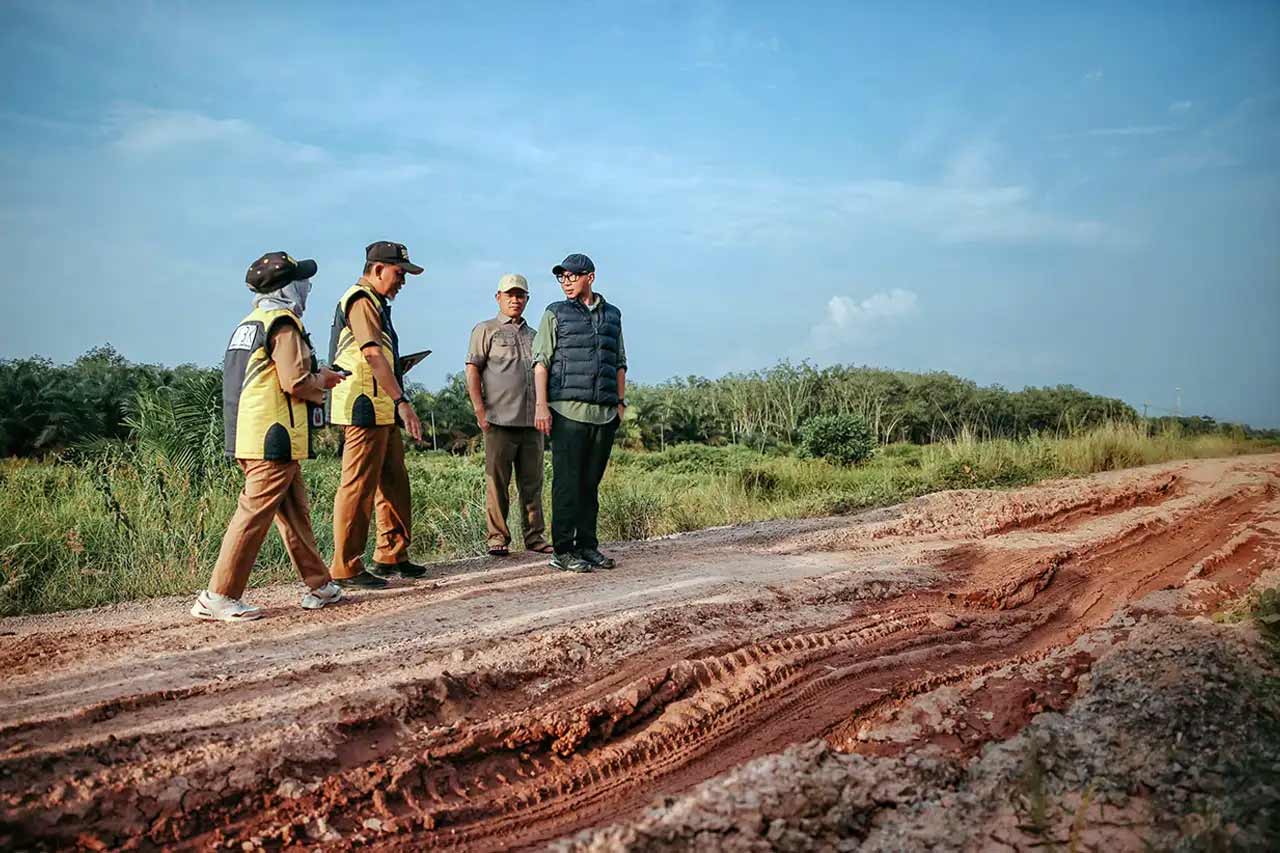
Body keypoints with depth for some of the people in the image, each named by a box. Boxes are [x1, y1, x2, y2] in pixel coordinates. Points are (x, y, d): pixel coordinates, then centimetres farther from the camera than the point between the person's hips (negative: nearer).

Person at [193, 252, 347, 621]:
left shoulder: (249, 324, 19)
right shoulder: (283, 324, -11)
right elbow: (296, 383, -18)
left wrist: (315, 379, 19)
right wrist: (320, 381, 3)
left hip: (251, 436, 10)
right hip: (274, 439, -10)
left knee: (295, 513, 15)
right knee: (254, 515, -7)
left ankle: (319, 586, 23)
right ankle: (217, 598, -4)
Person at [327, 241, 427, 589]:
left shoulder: (375, 303, 23)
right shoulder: (360, 301, -10)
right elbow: (373, 355, -21)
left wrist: (396, 403, 18)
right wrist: (402, 401, -27)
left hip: (381, 410, 11)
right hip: (364, 408, -11)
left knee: (394, 482, 14)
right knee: (358, 487, -7)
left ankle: (392, 557, 23)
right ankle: (346, 568, -2)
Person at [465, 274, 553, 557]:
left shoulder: (533, 335, 22)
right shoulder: (485, 330, 7)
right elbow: (472, 370, 0)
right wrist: (479, 410, -9)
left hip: (531, 420, 5)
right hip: (500, 419, -4)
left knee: (532, 483, 6)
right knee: (497, 482, -1)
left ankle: (534, 536, 12)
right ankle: (497, 538, 4)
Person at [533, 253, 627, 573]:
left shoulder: (612, 315, 16)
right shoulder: (555, 313, 6)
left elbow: (620, 363, 20)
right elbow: (541, 362, 0)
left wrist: (621, 401, 12)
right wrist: (541, 405, -9)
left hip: (604, 414, 4)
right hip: (568, 411, -3)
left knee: (591, 483, 8)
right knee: (567, 482, -4)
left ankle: (587, 546, 16)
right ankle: (563, 551, 0)